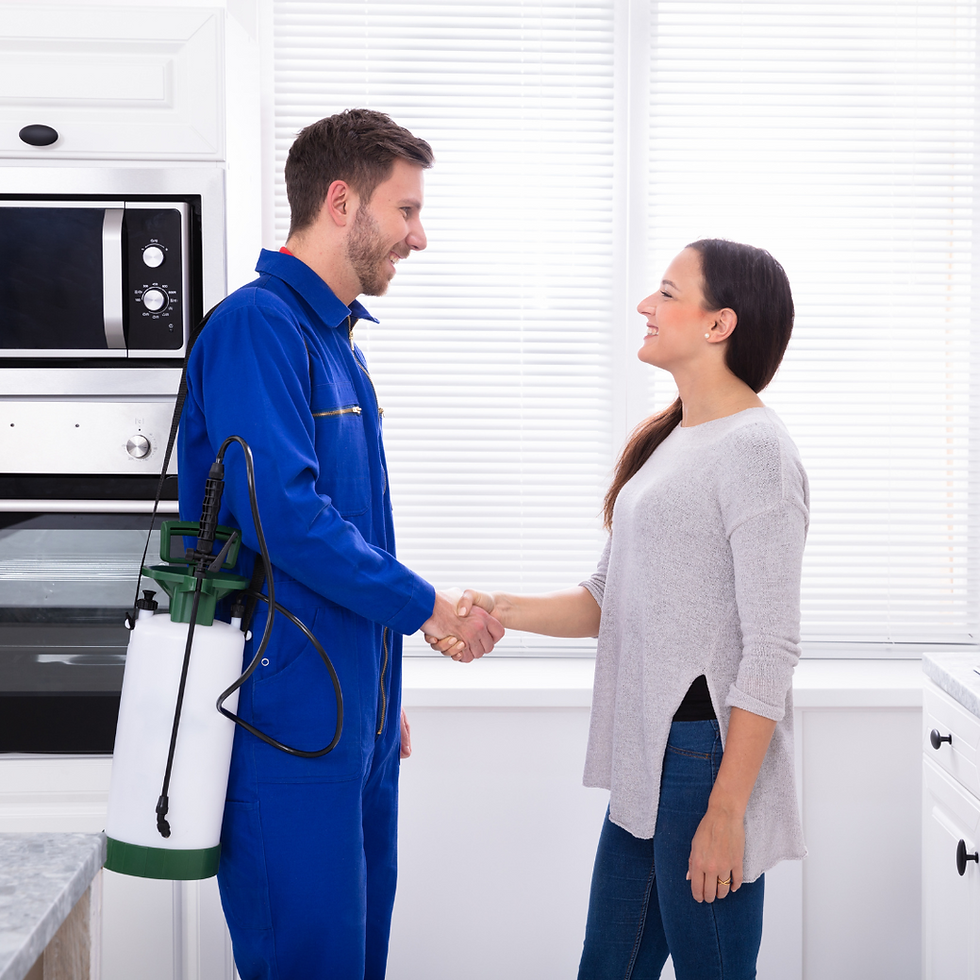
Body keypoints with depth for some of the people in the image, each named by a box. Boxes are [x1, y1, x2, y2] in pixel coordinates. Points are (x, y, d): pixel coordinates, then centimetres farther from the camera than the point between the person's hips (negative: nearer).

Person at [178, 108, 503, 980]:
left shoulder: (336, 339, 17)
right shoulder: (256, 327, -14)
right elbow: (284, 514, -24)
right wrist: (425, 605, -14)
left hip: (352, 712, 9)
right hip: (288, 718, -9)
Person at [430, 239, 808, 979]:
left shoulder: (755, 449, -13)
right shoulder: (665, 441, 15)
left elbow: (770, 651, -16)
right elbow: (607, 600, 16)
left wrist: (726, 811, -18)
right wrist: (502, 611, -2)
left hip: (709, 754, -9)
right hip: (646, 761, 9)